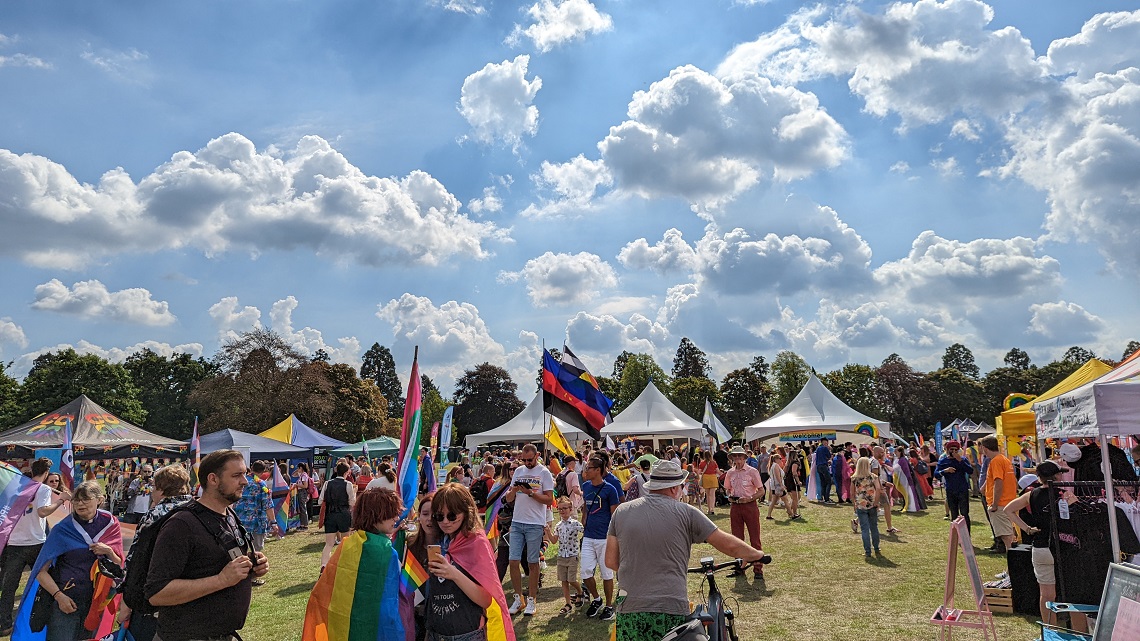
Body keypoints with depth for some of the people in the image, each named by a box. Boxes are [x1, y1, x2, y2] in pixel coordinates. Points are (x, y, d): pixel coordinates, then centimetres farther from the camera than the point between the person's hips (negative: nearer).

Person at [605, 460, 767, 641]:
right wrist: (756, 554, 21)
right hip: (671, 612, -2)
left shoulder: (621, 511, 5)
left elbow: (610, 561, 7)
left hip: (629, 611, 3)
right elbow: (729, 545, 2)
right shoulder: (686, 513, -2)